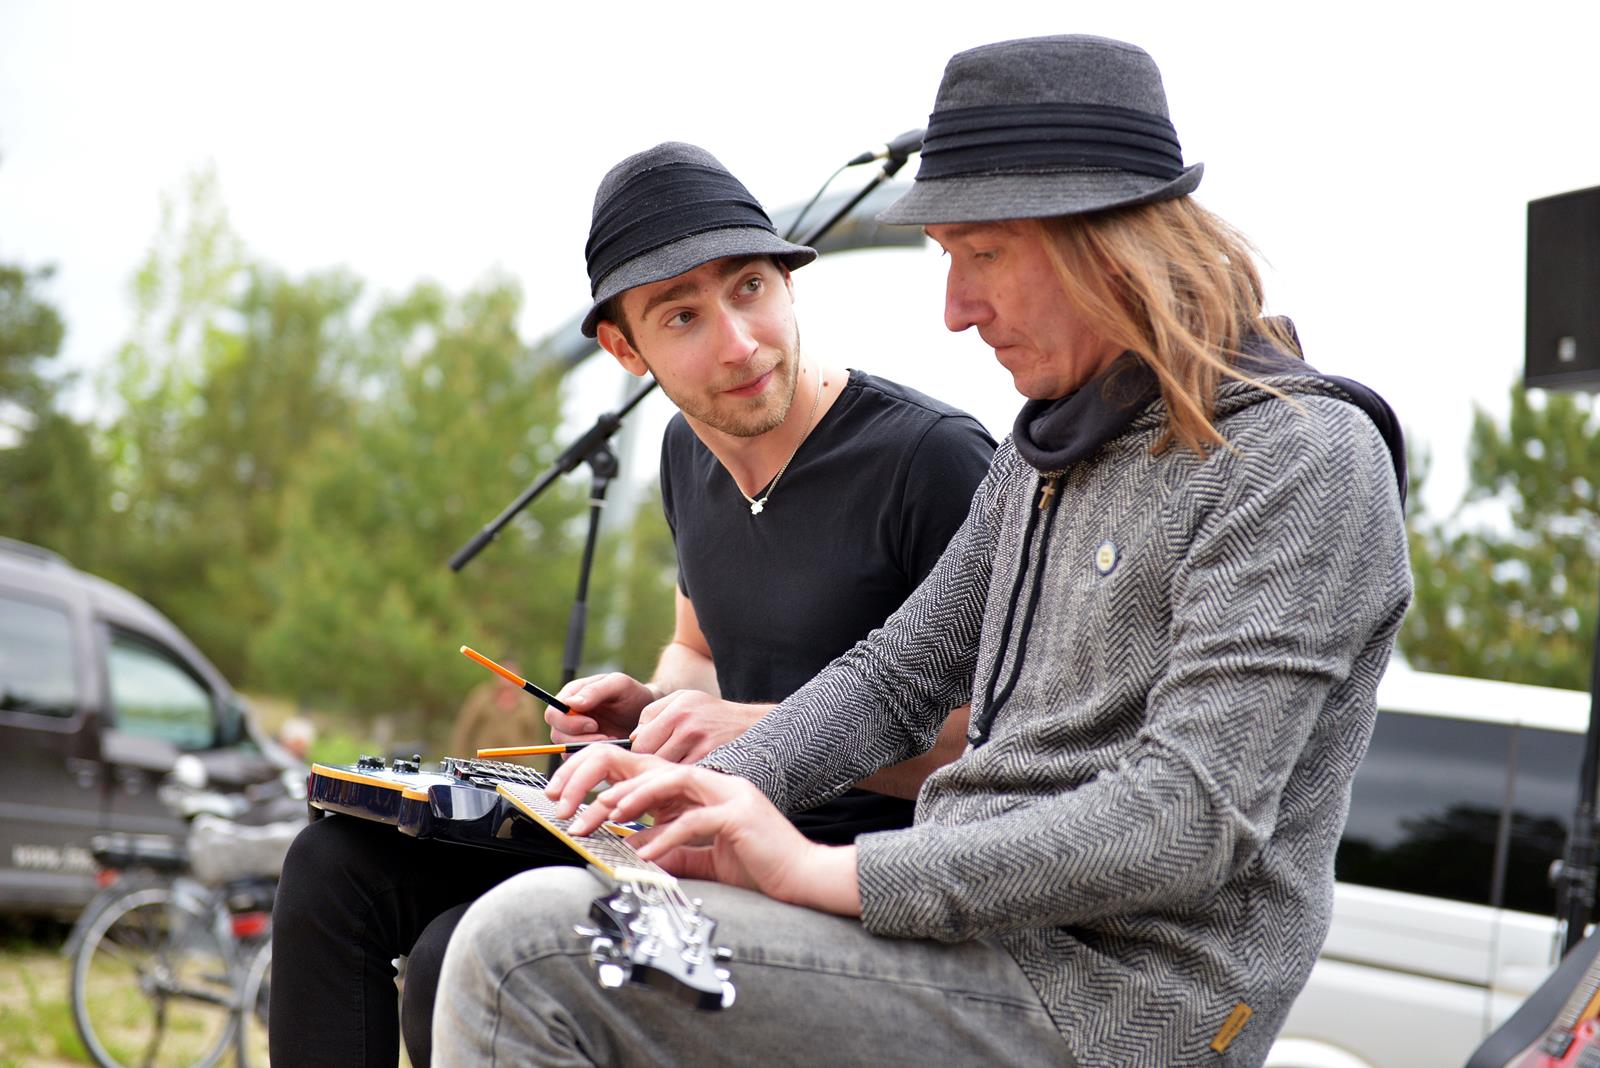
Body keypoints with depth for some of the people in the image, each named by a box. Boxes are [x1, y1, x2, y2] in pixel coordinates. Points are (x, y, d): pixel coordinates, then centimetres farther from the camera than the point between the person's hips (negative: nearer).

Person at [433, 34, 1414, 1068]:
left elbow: (1187, 823, -22)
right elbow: (899, 677, 20)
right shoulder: (1043, 454, 16)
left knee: (525, 951, -19)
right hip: (984, 930, 9)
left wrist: (827, 872, -23)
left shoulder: (1304, 460, -13)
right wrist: (717, 788, 0)